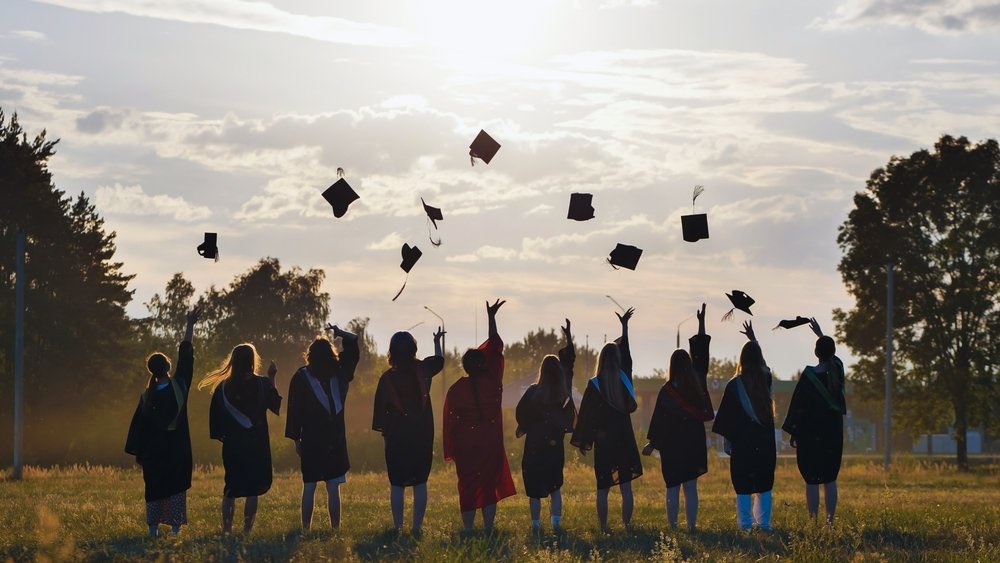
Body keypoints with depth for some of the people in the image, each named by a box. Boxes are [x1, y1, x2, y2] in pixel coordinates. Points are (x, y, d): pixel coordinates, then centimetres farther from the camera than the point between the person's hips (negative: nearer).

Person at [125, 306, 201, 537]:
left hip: (153, 450, 1)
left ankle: (153, 527, 8)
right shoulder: (179, 385, -8)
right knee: (176, 485, 4)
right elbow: (185, 354, -1)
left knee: (154, 486, 9)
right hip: (177, 447, -1)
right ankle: (175, 526, -1)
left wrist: (137, 452, 9)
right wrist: (190, 325, 6)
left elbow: (138, 425, 1)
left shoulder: (147, 396, -3)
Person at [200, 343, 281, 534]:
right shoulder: (262, 384, -7)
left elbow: (215, 417, 1)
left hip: (232, 445, 2)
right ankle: (247, 529, -3)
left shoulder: (222, 387, -2)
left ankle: (227, 529, 8)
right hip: (256, 445, -2)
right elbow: (276, 405, 9)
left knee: (231, 489, 12)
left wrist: (221, 436, 14)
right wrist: (272, 379, 14)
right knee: (253, 489, 2)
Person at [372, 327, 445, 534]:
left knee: (396, 484, 5)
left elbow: (380, 408, -4)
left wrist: (383, 431, 9)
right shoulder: (423, 369, -2)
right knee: (420, 484, 6)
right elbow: (439, 361, 22)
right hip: (422, 437, 2)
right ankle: (417, 527, 3)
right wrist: (437, 341, 39)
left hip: (396, 438, -2)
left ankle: (398, 527, 4)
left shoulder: (387, 378, -9)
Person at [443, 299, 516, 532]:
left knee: (467, 487, 5)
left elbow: (450, 421, 1)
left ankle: (468, 529, 4)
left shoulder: (456, 389, -3)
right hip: (491, 443, 0)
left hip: (465, 444, 0)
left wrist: (450, 451, 8)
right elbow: (495, 347, 5)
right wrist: (491, 318, 13)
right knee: (490, 485, 4)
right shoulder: (492, 381, -4)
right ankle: (488, 529, -1)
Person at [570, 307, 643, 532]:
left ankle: (603, 528, 1)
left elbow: (586, 415, -4)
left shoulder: (594, 385, -8)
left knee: (602, 490, 3)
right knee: (626, 487, 5)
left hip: (603, 440, -2)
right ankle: (627, 525, 1)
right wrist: (624, 326, 27)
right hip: (624, 439, 2)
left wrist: (582, 441, 6)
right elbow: (626, 355, 16)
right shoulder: (624, 379, -1)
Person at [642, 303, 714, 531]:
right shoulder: (697, 382, -1)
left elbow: (659, 418, -9)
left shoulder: (667, 391, -11)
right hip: (695, 442, 3)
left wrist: (652, 444, 0)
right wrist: (701, 323, 19)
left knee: (672, 488, 3)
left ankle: (672, 527, 0)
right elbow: (701, 355, 11)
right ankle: (691, 527, 2)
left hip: (672, 444, -3)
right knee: (691, 487, 6)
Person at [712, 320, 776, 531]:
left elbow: (726, 415, -6)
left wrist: (727, 440, 4)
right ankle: (763, 522, 6)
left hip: (742, 441, -3)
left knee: (742, 484, 2)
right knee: (764, 483, 9)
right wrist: (753, 339, 38)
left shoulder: (734, 385, -9)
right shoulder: (766, 379, 0)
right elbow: (762, 364, 24)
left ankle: (745, 523, 0)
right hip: (765, 440, 3)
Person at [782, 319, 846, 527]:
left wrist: (793, 433, -3)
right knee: (830, 479, 10)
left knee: (812, 480, 0)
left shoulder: (808, 375, -13)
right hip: (833, 432, 4)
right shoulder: (837, 369, 0)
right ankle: (830, 520, 6)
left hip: (810, 433, -4)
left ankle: (814, 522, -1)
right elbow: (831, 354, 25)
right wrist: (821, 335, 41)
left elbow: (798, 406, -11)